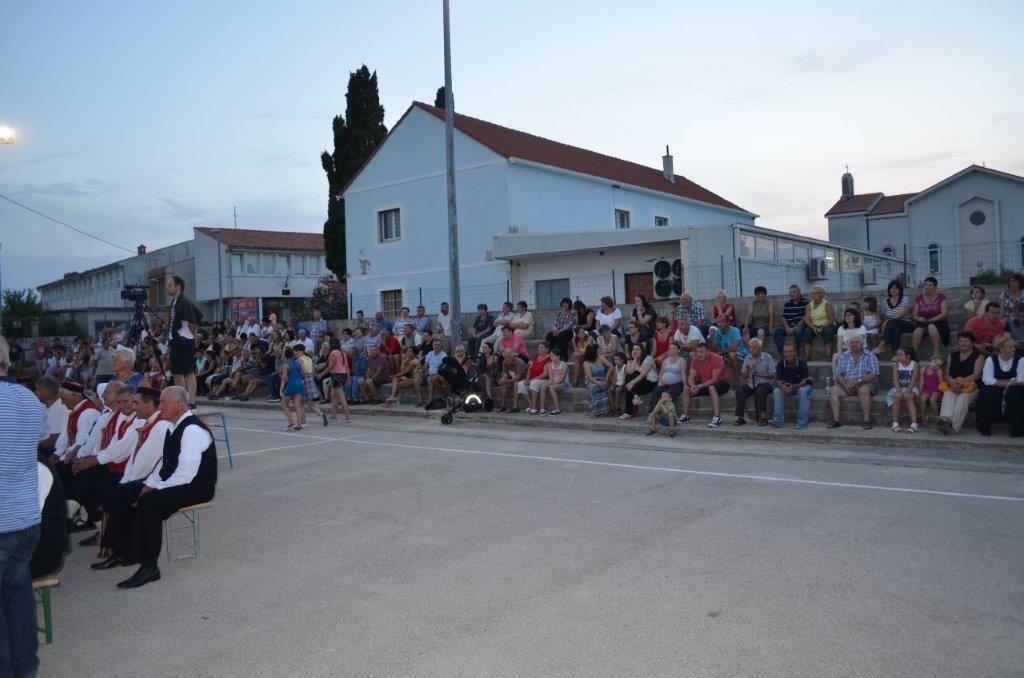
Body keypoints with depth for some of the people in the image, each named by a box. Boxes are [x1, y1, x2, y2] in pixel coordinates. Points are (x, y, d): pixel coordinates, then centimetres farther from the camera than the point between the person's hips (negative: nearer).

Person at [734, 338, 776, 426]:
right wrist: (748, 369, -11)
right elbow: (743, 376, 9)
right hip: (750, 384, 4)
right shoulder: (747, 358, 9)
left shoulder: (768, 358, -3)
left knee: (760, 391, -37)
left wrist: (758, 374, -17)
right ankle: (741, 417, -21)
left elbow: (773, 375, -9)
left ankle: (763, 417, -30)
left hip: (765, 383, -4)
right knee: (739, 391, -24)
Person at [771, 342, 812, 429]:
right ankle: (778, 420, -28)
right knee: (777, 391, -25)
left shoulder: (802, 362, -22)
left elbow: (803, 382, -22)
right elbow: (778, 381, -10)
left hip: (802, 386, -3)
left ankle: (802, 422, -31)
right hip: (787, 386, 3)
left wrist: (793, 387, -40)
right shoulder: (781, 364, -12)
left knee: (803, 391, -36)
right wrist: (782, 386, -35)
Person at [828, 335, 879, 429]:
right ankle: (836, 420, -24)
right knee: (833, 390, -21)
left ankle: (866, 420, -34)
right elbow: (838, 374, 5)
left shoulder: (870, 356, 1)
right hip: (847, 384, 4)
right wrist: (845, 385, -14)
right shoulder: (844, 356, 12)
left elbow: (873, 375, -10)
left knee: (863, 389, -37)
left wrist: (857, 381, -22)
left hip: (866, 384, -4)